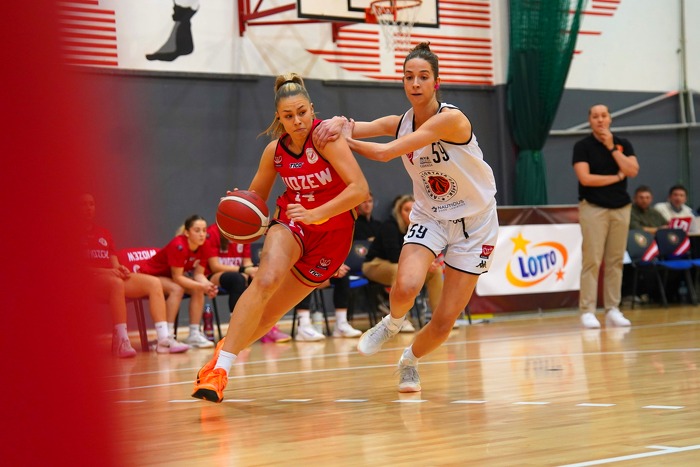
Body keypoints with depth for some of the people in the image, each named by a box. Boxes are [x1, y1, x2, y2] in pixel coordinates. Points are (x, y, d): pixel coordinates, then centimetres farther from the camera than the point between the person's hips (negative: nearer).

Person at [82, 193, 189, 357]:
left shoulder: (104, 233, 24)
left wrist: (120, 269, -7)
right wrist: (105, 271, -18)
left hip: (112, 275, 7)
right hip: (88, 280, -7)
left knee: (153, 283, -12)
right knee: (116, 282, -40)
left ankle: (163, 339, -22)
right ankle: (120, 341, -45)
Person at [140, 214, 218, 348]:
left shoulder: (203, 248, -11)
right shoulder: (178, 246, -32)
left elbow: (198, 274, -10)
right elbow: (177, 277, -32)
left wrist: (207, 285, -32)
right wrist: (201, 286, -38)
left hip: (170, 277, 7)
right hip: (150, 275, -7)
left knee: (198, 291, -15)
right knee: (177, 289, -33)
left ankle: (194, 334, -12)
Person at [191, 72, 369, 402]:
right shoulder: (275, 150, -3)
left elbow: (360, 189, -26)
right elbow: (256, 197, 12)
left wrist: (316, 214, -35)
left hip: (331, 235, -2)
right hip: (290, 223, 2)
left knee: (271, 312, 1)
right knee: (266, 280, -30)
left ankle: (229, 347, 31)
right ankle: (220, 367, -28)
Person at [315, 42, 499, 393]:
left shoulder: (450, 118, -24)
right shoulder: (399, 123, -4)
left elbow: (385, 153, -27)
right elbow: (347, 128, -8)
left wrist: (344, 138, -15)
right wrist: (339, 123, -31)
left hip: (475, 223, -3)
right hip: (429, 217, 4)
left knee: (444, 322, -3)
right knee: (405, 286, -28)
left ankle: (409, 361, 28)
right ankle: (392, 323, 7)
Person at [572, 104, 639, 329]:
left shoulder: (623, 144, 11)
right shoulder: (582, 146, 0)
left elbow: (632, 170, -5)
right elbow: (585, 178, -12)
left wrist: (612, 148, -8)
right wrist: (617, 177, -4)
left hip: (621, 207, 4)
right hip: (593, 207, -4)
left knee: (615, 261, 3)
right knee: (592, 260, -9)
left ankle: (613, 310, 7)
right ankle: (587, 311, -8)